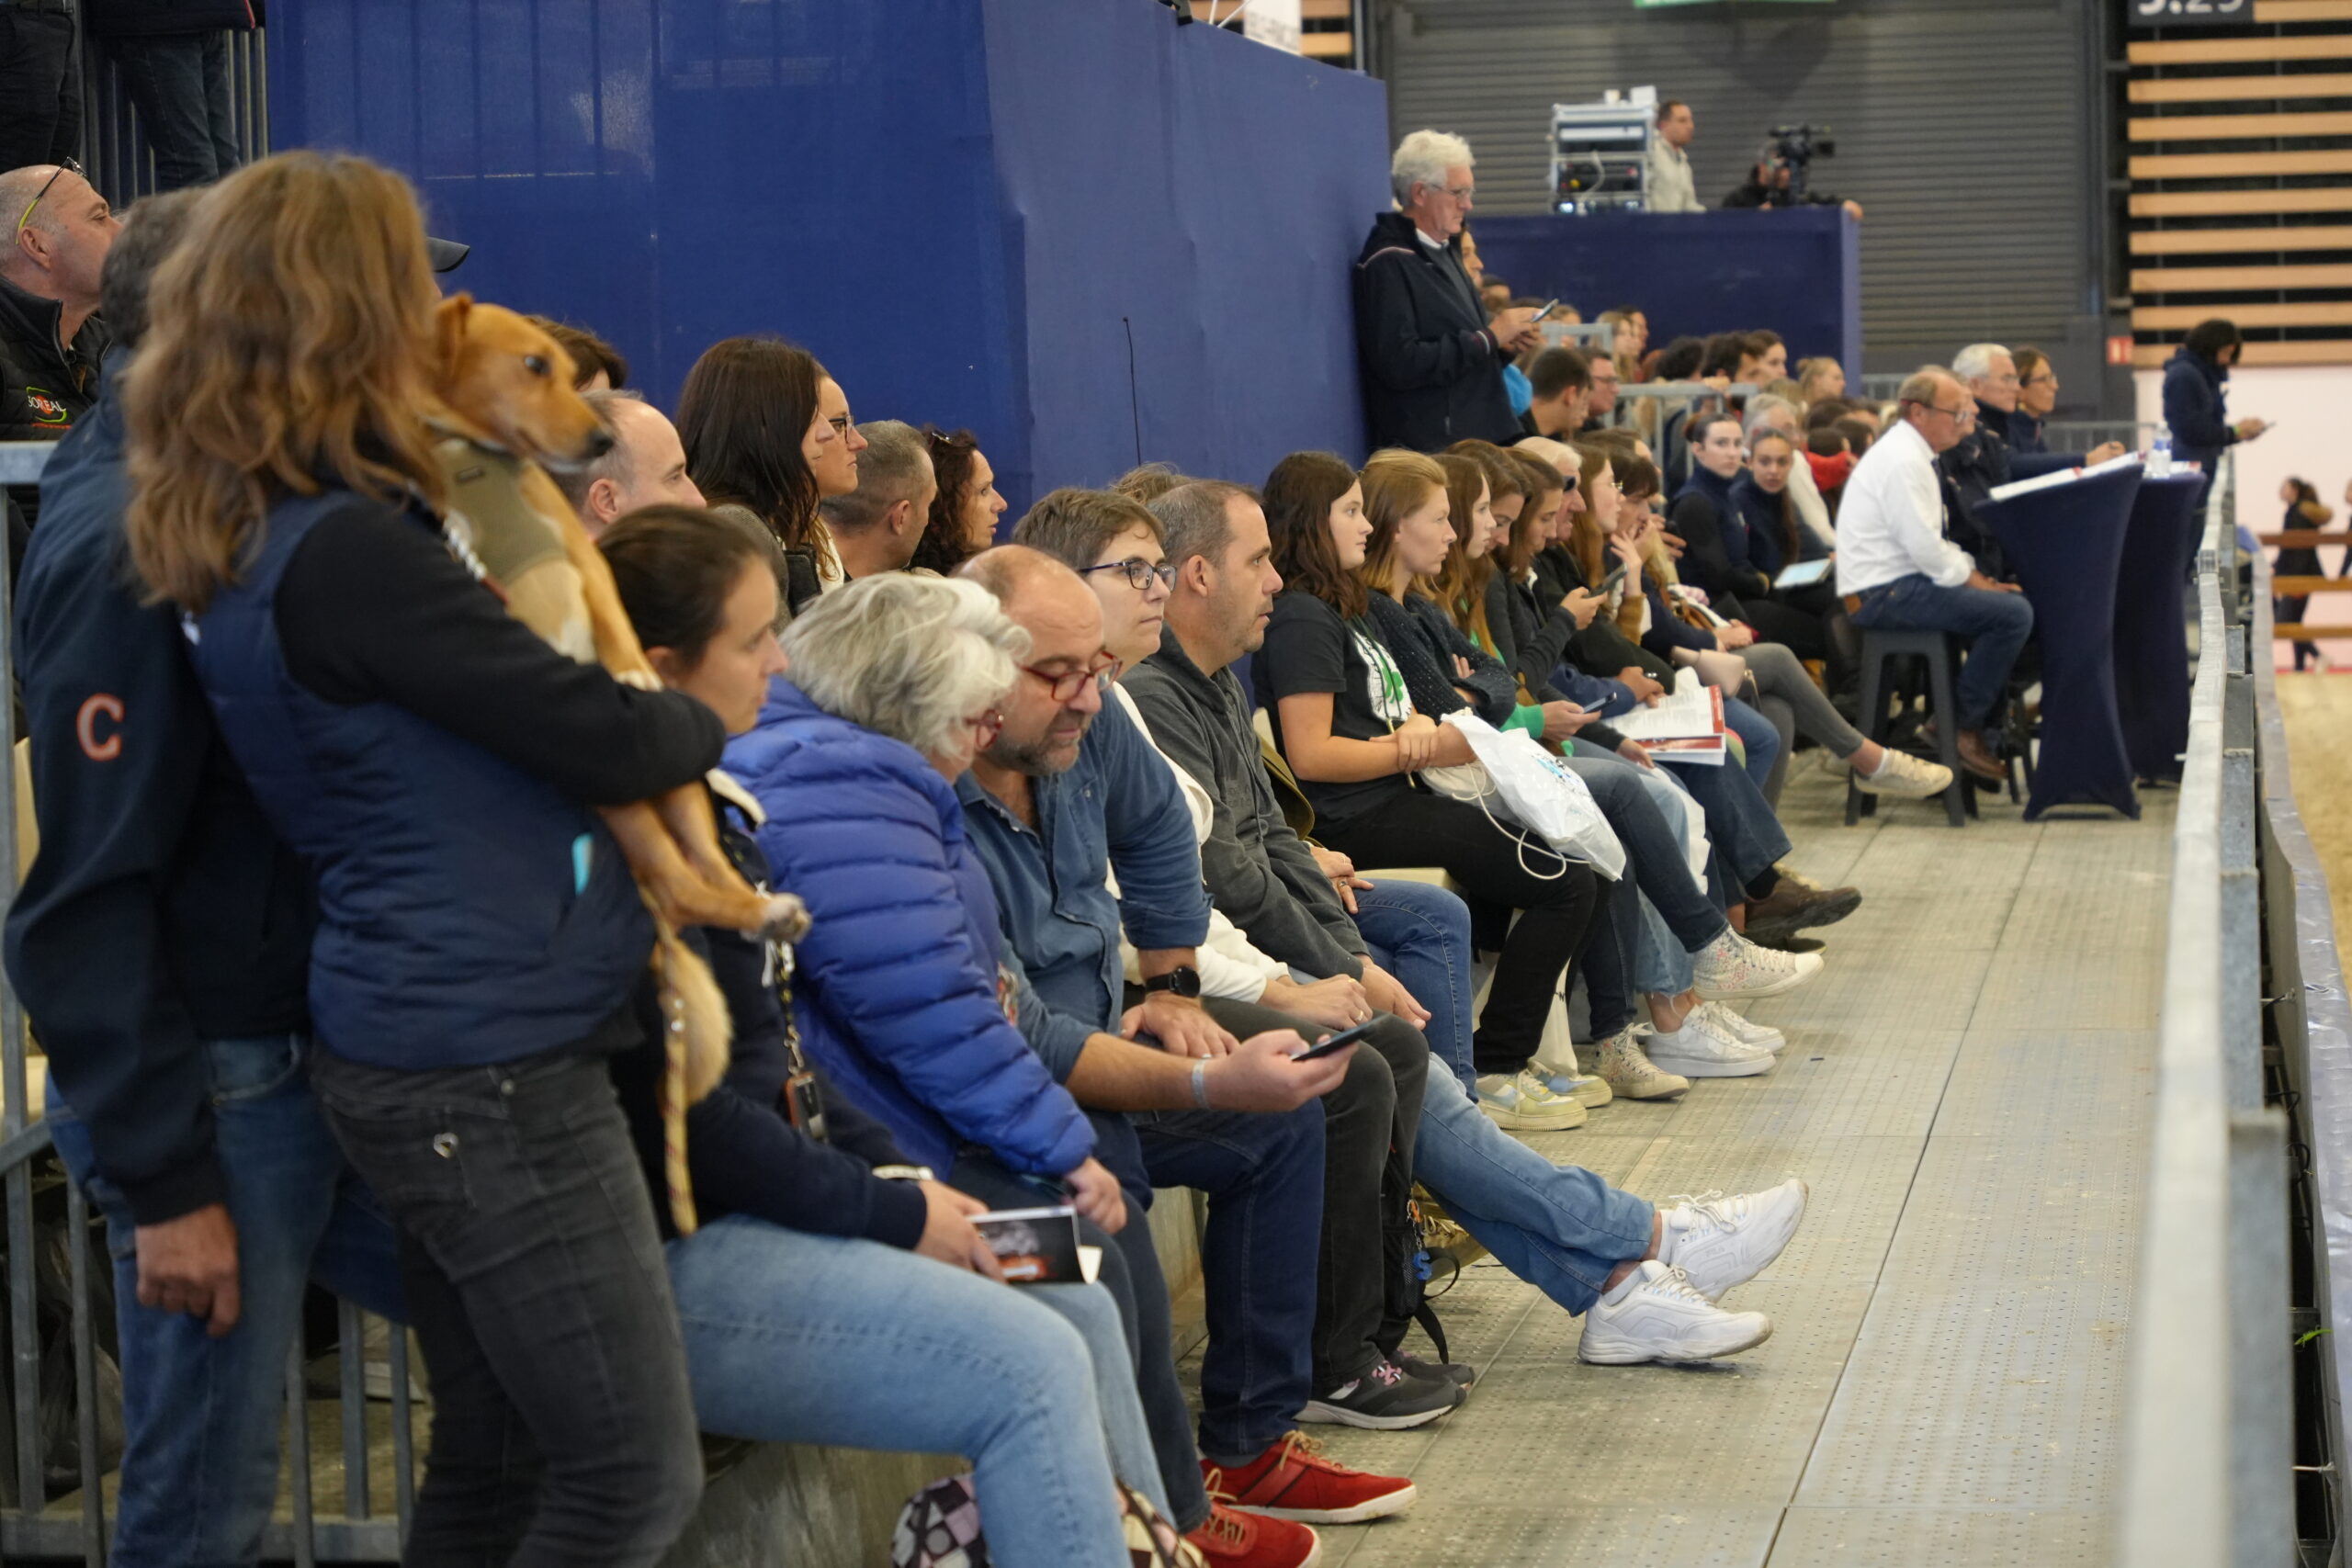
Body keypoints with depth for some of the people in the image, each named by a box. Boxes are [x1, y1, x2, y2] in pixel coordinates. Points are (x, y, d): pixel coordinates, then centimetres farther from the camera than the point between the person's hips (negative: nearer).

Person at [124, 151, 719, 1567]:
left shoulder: (256, 543, 9)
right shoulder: (347, 553, -20)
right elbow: (598, 735, -15)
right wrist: (703, 726, 4)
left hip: (445, 1050, 10)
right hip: (487, 1066, -10)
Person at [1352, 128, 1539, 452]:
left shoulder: (1443, 252, 20)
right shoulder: (1388, 264, -12)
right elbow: (1399, 364, -23)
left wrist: (1506, 344, 5)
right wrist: (1488, 337, -17)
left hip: (1475, 438, 9)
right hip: (1426, 447, -9)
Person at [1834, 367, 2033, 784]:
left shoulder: (1910, 453, 17)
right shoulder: (1902, 461, -17)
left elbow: (1932, 542, 21)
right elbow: (1925, 547, -23)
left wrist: (1976, 577, 9)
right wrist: (1972, 580, -9)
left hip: (1898, 584, 11)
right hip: (1884, 593, -11)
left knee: (2011, 604, 12)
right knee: (2013, 613, -19)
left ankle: (1973, 722, 13)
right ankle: (1961, 730, -9)